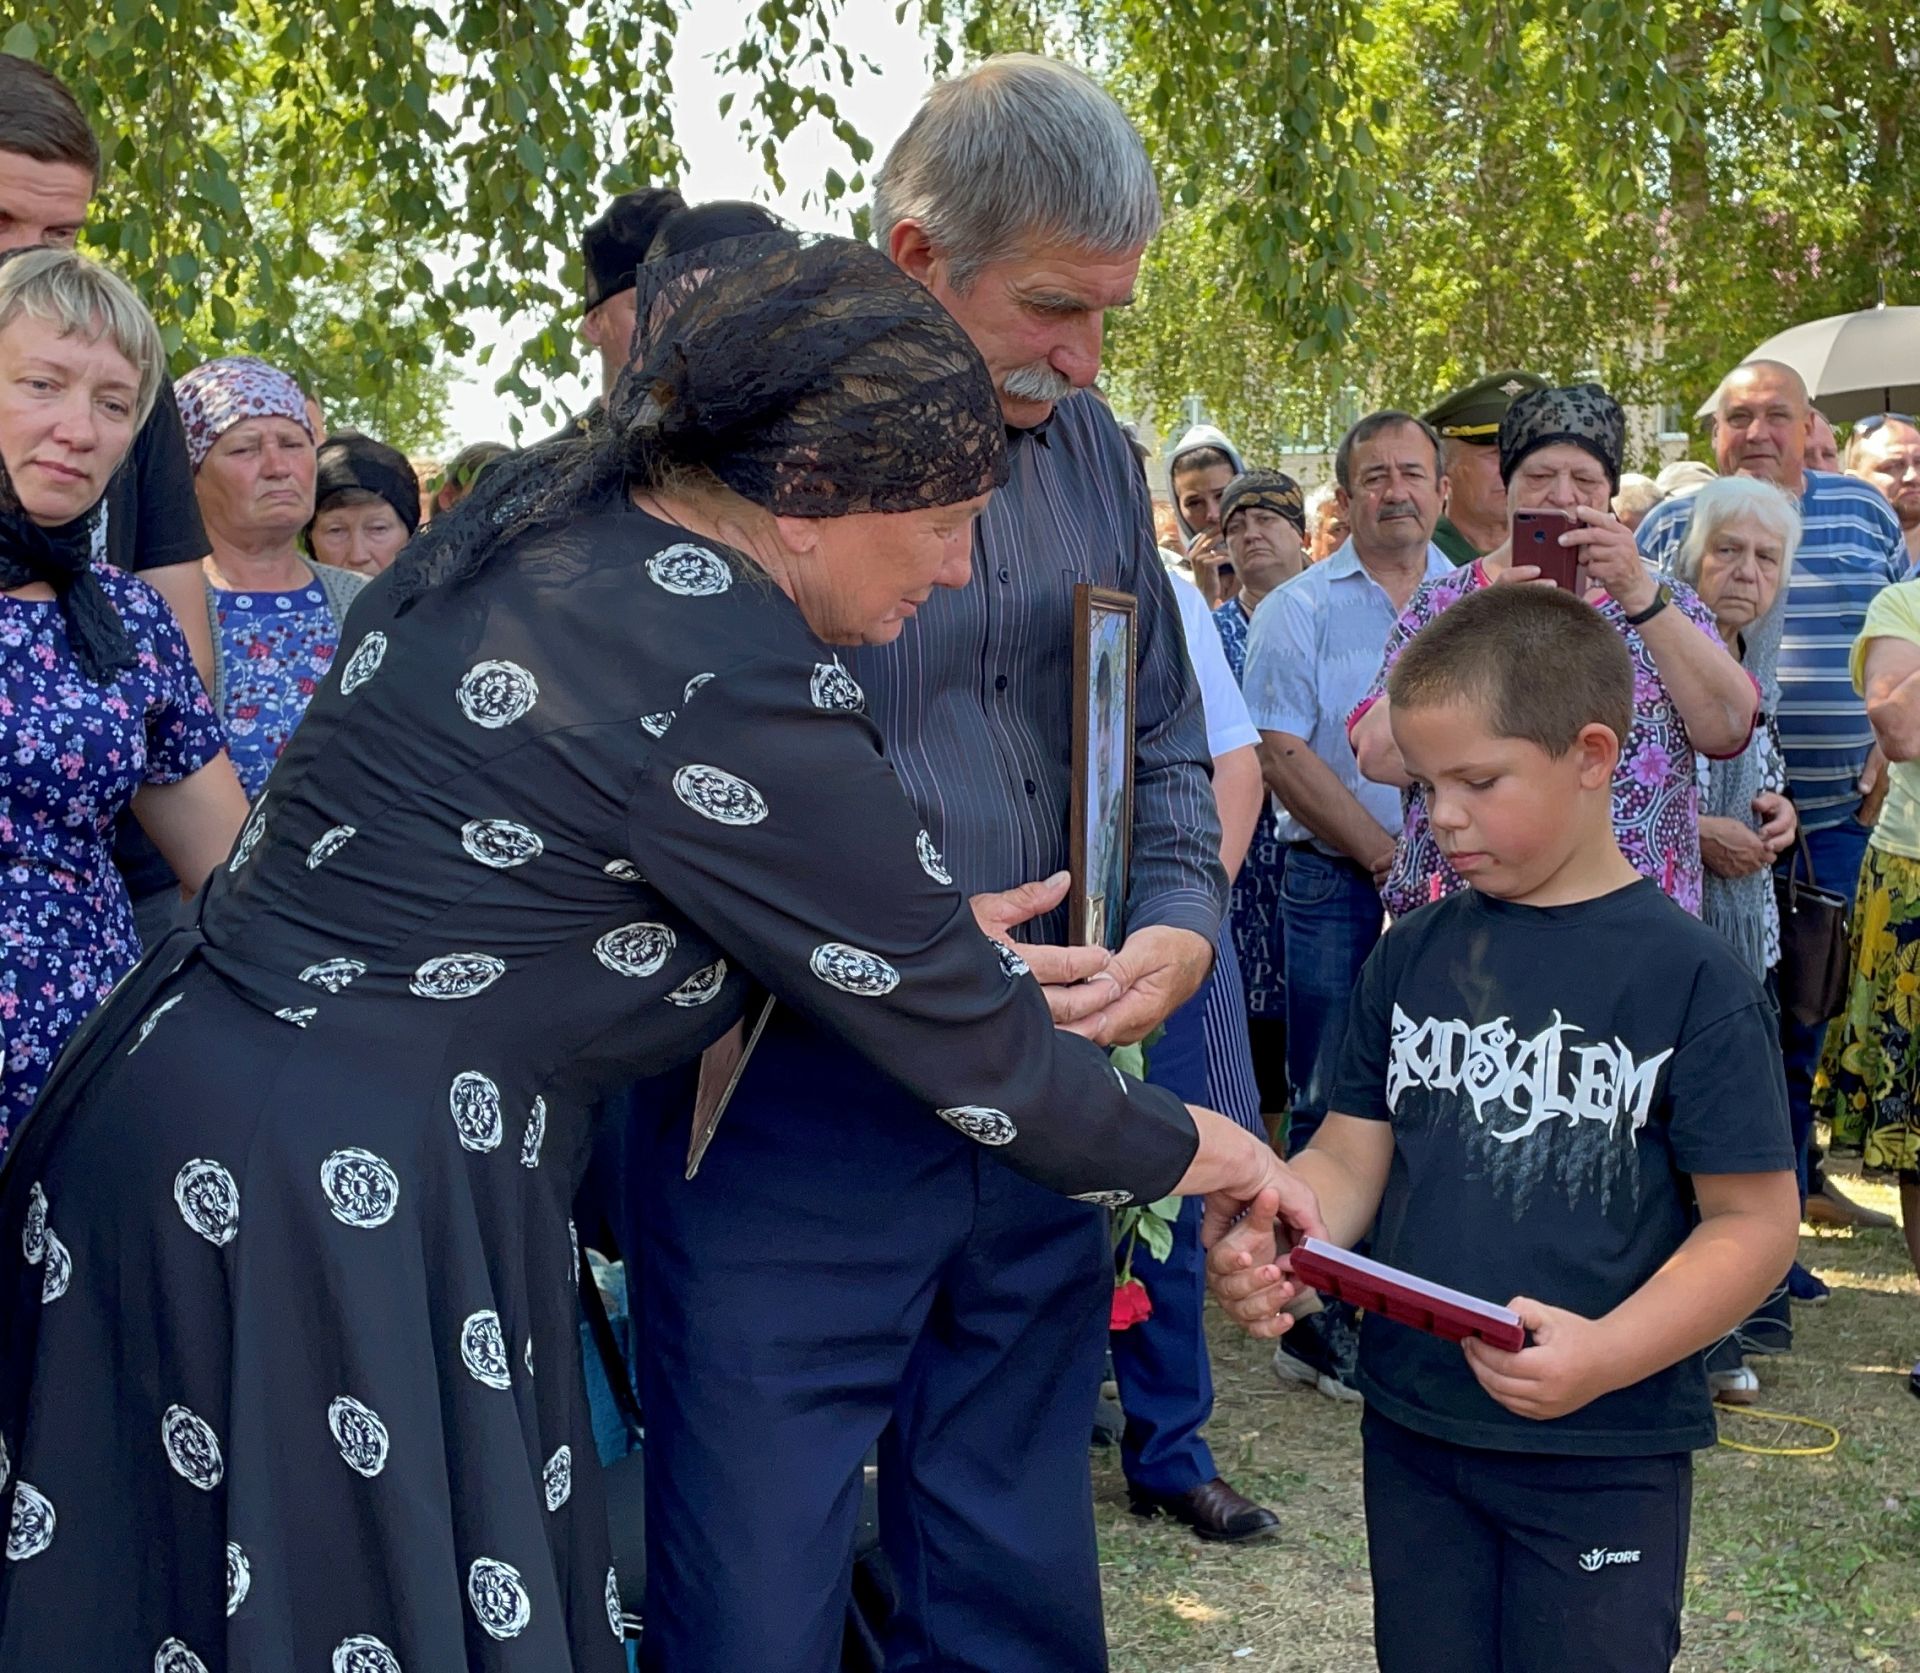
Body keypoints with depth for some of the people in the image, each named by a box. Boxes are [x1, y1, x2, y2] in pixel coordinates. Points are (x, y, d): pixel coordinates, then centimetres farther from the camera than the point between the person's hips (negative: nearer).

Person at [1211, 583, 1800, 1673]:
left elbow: (1755, 1219, -11)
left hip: (1606, 1451, -4)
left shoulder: (1690, 977, -11)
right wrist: (1266, 1242, -15)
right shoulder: (1413, 956, 3)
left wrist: (1603, 1354, -24)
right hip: (1411, 1428, 5)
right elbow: (1354, 1156, 6)